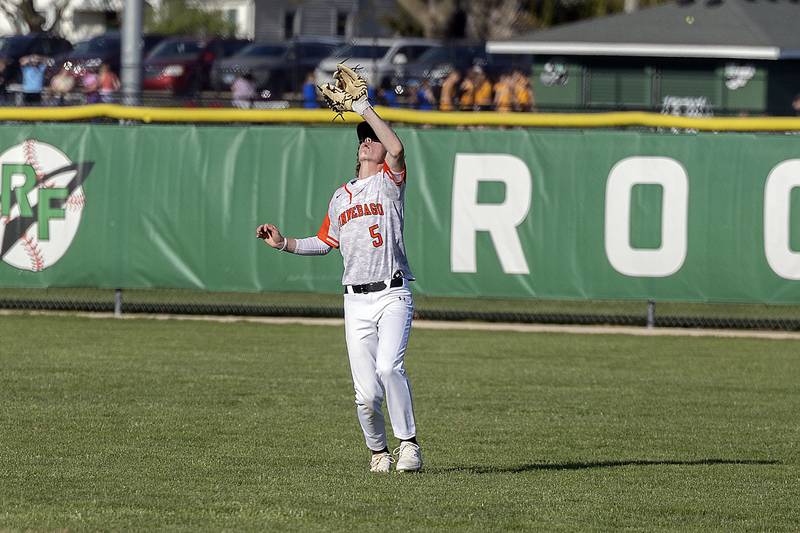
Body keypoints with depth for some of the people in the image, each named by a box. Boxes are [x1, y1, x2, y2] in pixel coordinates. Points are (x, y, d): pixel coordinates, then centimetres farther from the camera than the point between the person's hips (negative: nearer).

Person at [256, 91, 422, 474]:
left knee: (388, 367, -26)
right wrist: (284, 243, 15)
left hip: (392, 296, -4)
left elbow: (397, 149, -15)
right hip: (356, 302, 4)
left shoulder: (389, 181, 5)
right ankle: (378, 451, 17)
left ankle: (409, 443, -15)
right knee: (366, 393, -4)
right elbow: (325, 242, 28)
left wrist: (365, 110, -8)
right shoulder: (341, 197, 21)